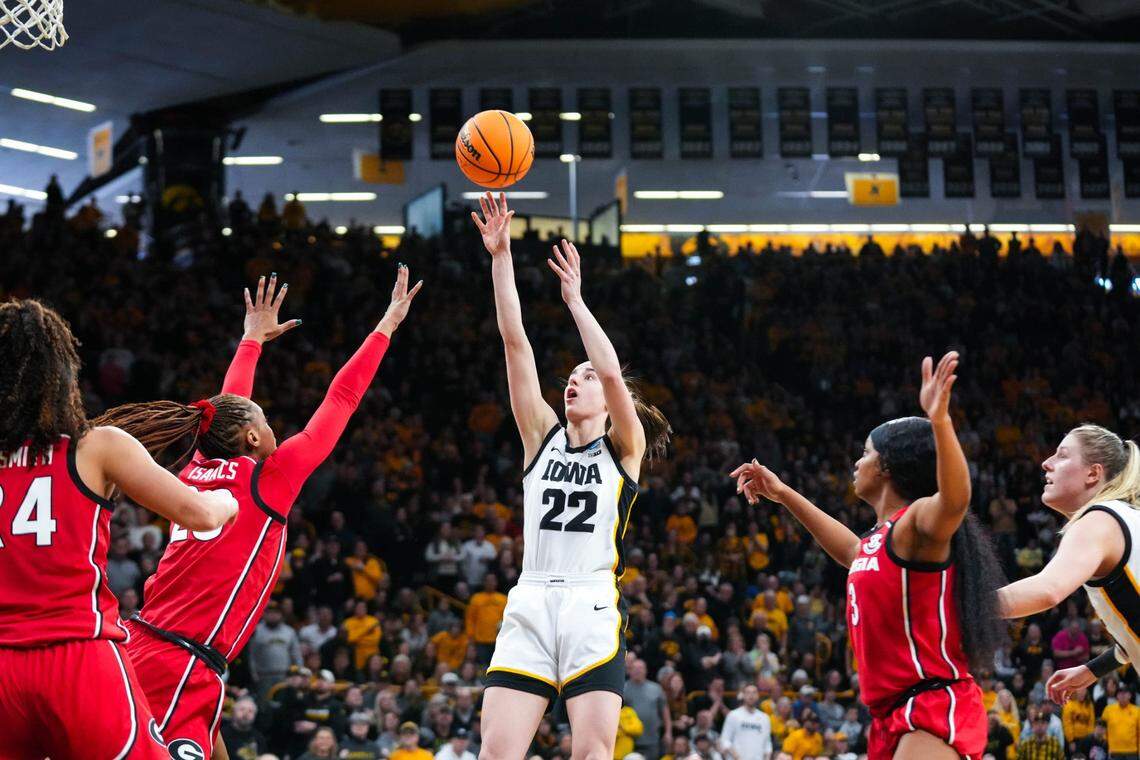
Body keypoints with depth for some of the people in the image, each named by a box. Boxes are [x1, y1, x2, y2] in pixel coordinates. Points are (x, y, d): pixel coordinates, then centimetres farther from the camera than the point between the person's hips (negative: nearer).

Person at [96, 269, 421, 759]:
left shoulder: (197, 472, 13)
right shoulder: (269, 477, -3)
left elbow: (226, 410, 33)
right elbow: (341, 398, 4)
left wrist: (253, 338, 47)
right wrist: (386, 325, 14)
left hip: (140, 651, 8)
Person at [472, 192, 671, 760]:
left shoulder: (624, 448, 8)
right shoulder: (542, 436, 16)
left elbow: (612, 373, -11)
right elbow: (515, 342, 8)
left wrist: (575, 300, -6)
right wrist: (500, 257, 2)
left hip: (592, 610, -3)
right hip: (529, 606, 3)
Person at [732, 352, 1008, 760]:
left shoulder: (920, 520, -12)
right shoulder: (879, 537, 16)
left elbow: (955, 500, -36)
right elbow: (853, 553, 40)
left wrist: (940, 421, -53)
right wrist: (782, 494, 43)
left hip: (935, 708, -10)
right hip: (895, 714, 10)